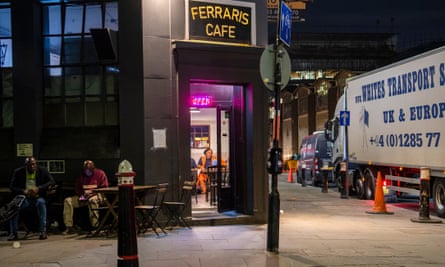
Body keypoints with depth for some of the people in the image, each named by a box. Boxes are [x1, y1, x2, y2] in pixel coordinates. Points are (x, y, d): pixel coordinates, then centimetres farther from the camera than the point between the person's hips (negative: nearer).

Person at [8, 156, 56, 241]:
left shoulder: (42, 170, 0)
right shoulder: (18, 172, 2)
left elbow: (52, 182, -7)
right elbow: (12, 186, 0)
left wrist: (39, 188, -21)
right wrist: (23, 191, -20)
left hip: (38, 197, -1)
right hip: (24, 197, 1)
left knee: (41, 202, -35)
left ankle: (43, 231, -33)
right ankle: (13, 233, -17)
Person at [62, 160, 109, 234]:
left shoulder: (100, 173, 0)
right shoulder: (82, 175, 15)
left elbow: (104, 188, -6)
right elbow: (76, 188, 18)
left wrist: (92, 191, -16)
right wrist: (83, 193, -4)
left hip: (96, 195, -6)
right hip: (83, 197, 6)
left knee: (92, 200, -41)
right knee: (67, 200, -12)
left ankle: (95, 225, -43)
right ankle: (69, 227, -18)